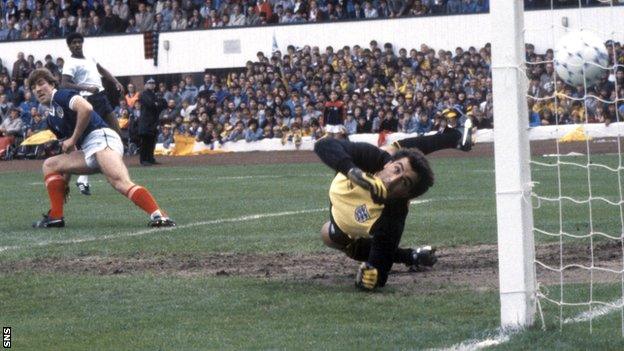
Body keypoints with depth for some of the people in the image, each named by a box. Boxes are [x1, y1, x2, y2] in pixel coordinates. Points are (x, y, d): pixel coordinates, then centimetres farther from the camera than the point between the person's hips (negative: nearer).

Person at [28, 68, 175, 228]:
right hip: (87, 152, 10)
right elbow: (68, 152, 35)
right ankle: (55, 216, 1)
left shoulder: (61, 95, 3)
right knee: (49, 165, 12)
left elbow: (86, 108, -17)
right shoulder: (50, 118, 29)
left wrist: (73, 139, -9)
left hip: (100, 137, -10)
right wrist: (64, 182, 31)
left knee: (120, 182, -32)